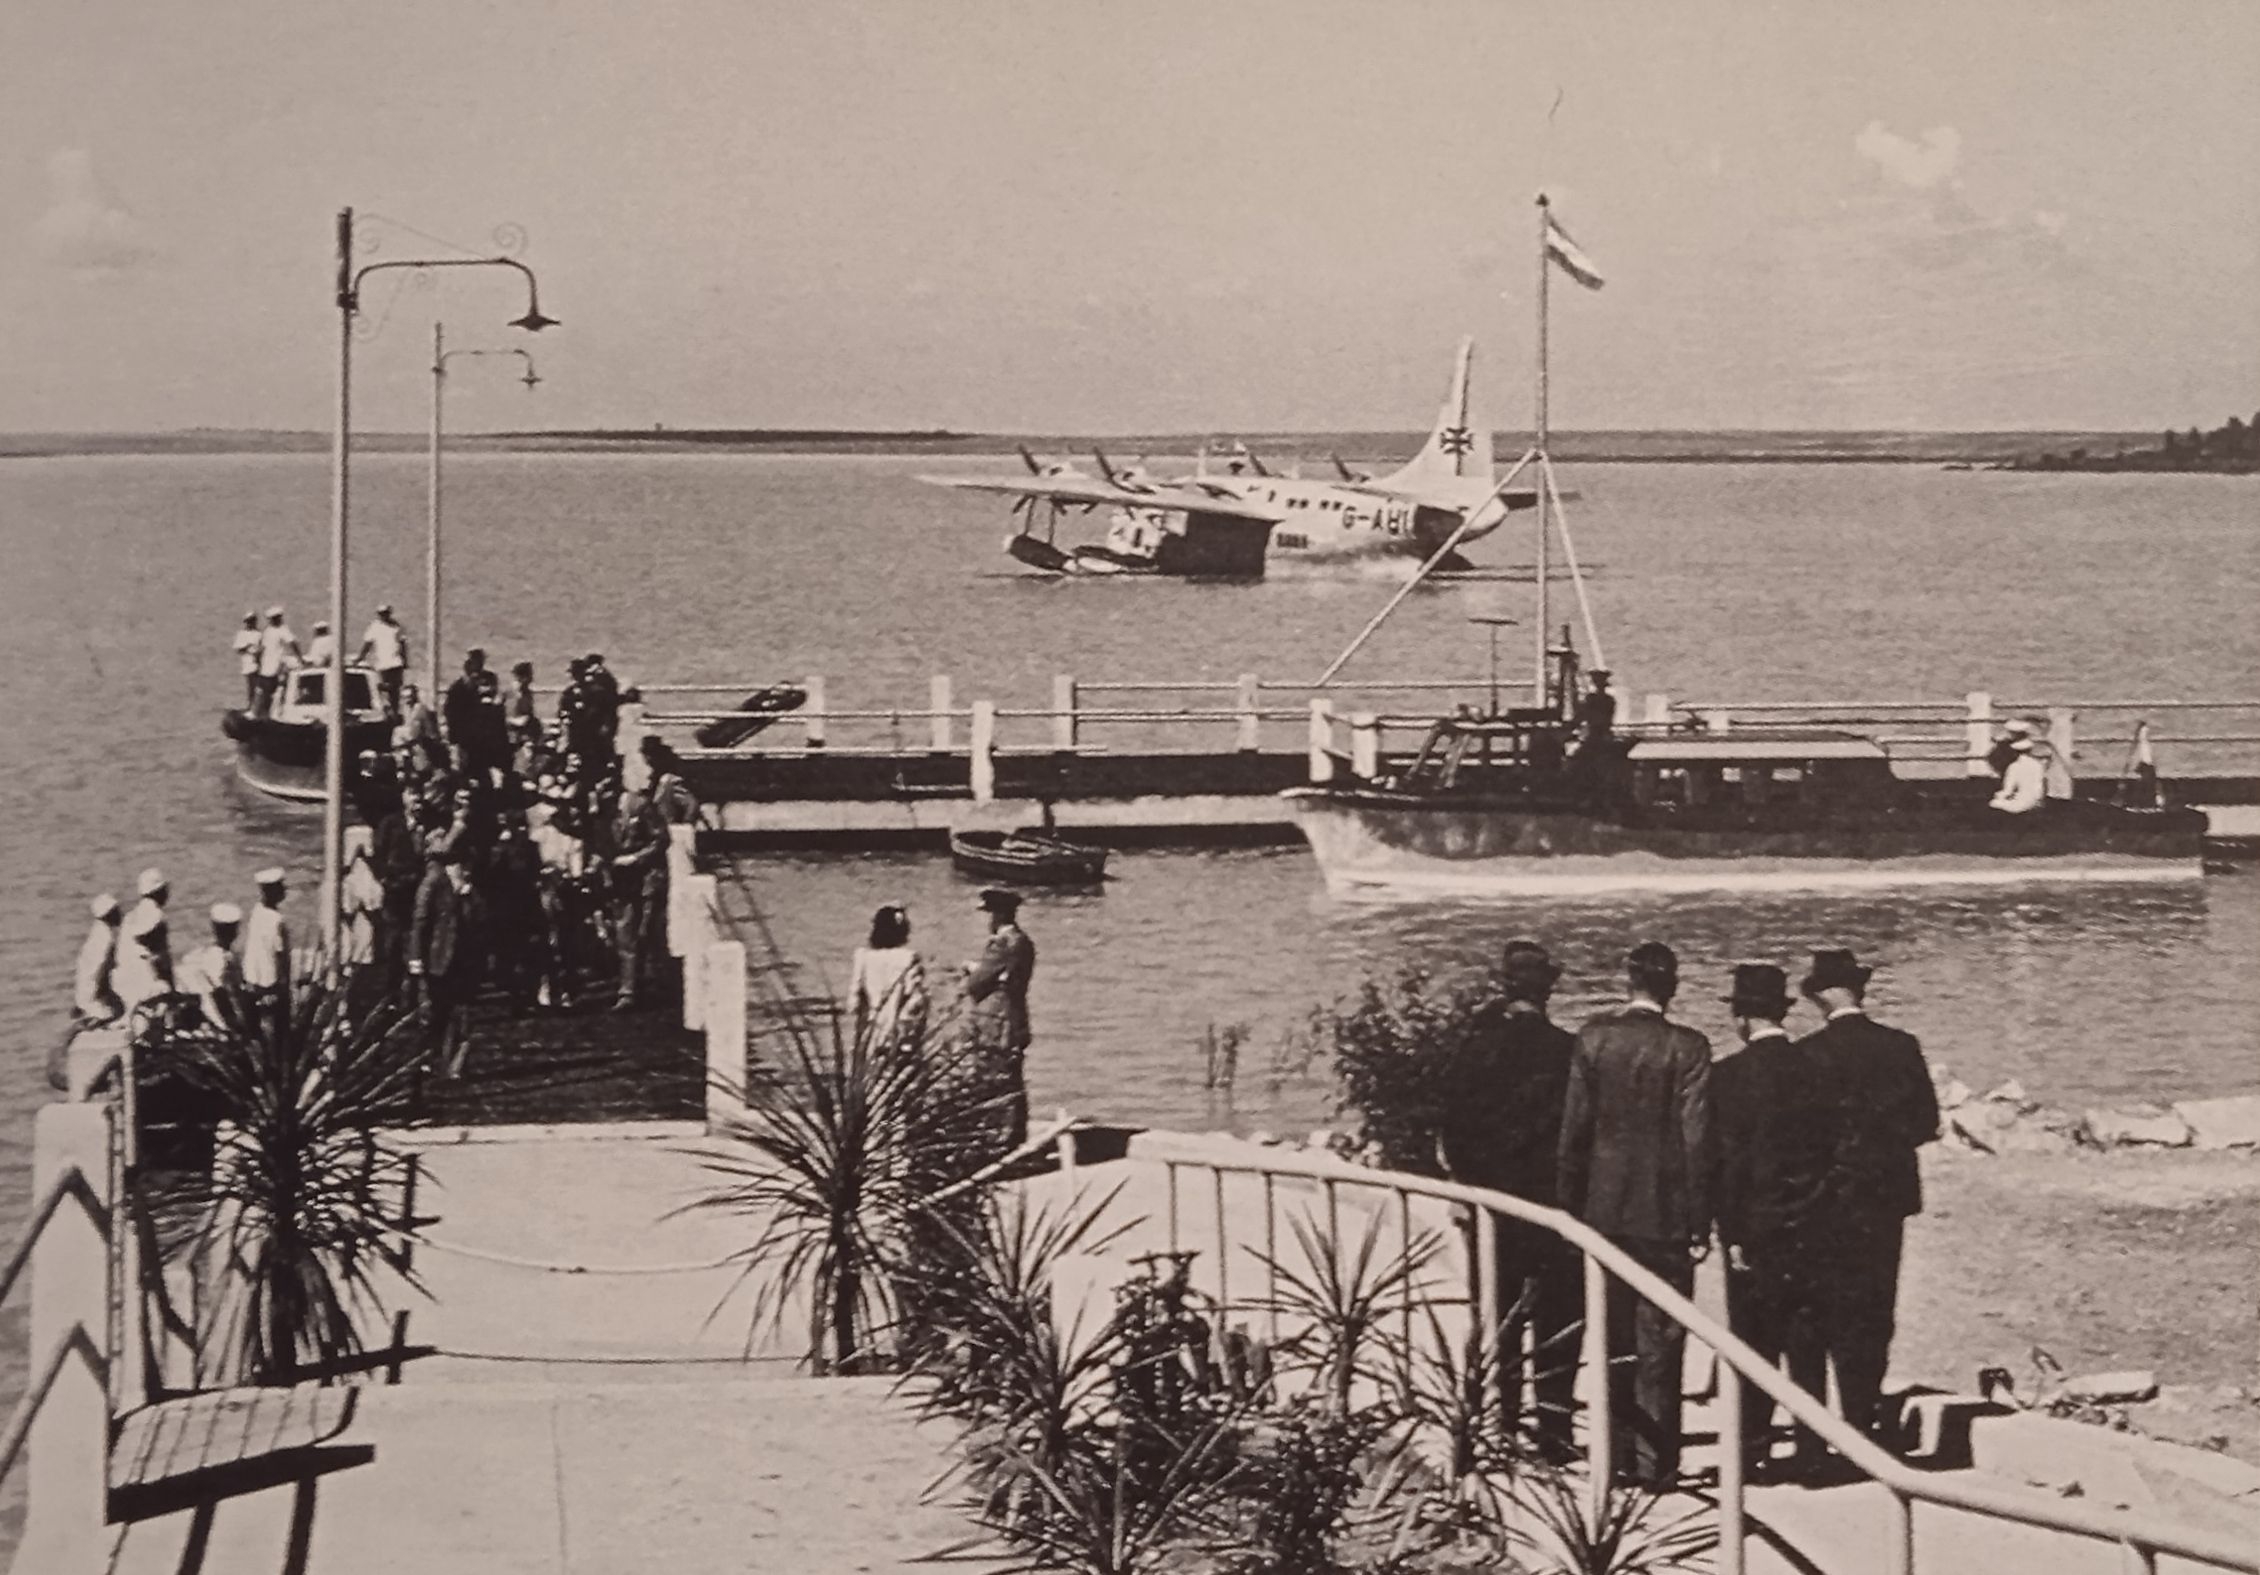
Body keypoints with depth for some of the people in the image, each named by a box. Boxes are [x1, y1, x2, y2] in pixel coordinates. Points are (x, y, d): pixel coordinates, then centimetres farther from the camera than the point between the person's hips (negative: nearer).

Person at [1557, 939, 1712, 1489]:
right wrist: (1699, 1222, -4)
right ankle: (1653, 1459, 5)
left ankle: (1616, 1455, 18)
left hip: (1604, 1208, 3)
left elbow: (1574, 1125, 1)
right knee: (1658, 1343, 4)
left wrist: (1573, 1204, 9)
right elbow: (1696, 1138, -10)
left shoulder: (1592, 1037, -2)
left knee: (1613, 1341, 13)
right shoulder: (1687, 1047, -11)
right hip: (1665, 1212, -3)